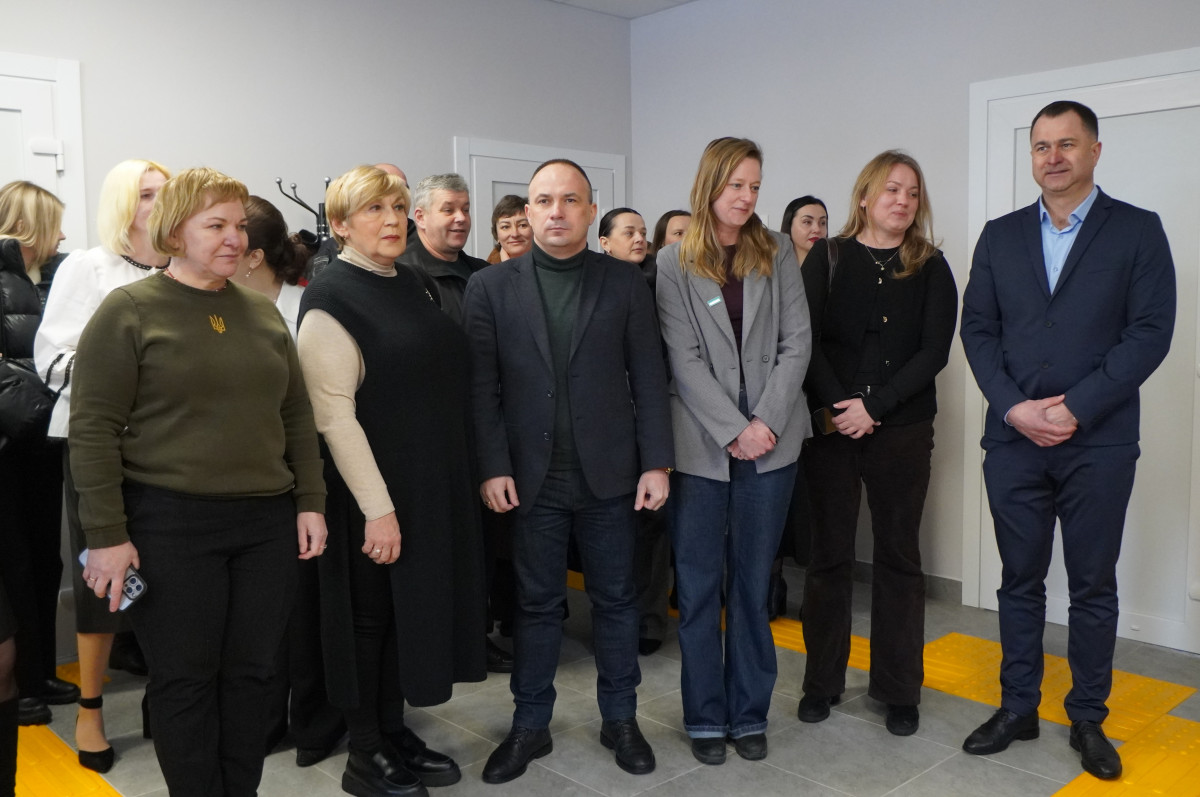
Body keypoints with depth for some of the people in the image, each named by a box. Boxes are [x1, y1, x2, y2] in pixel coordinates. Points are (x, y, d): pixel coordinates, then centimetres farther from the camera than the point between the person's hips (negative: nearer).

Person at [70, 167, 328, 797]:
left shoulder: (262, 313, 10)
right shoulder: (129, 311, -5)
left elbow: (297, 417, 13)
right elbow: (92, 430, -8)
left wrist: (310, 502, 7)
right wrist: (107, 535, -11)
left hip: (267, 522, 5)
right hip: (170, 525, -4)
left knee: (249, 673, 12)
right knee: (184, 680, 7)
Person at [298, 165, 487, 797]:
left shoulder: (409, 285, 10)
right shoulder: (330, 300, -13)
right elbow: (333, 413, -18)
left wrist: (455, 477, 13)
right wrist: (377, 507, -20)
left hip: (434, 484, 7)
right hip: (376, 492, -7)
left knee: (416, 606, 15)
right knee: (372, 615, 6)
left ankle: (394, 733, 32)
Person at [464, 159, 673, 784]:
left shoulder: (625, 283, 3)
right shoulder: (491, 287, 2)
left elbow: (648, 378, 1)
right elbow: (482, 386, -2)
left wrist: (656, 463, -4)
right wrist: (493, 467, -9)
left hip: (609, 474, 1)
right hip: (532, 476, 0)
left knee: (615, 598, 12)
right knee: (536, 604, 10)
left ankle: (620, 719, 29)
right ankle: (530, 725, 26)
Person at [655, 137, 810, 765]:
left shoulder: (777, 254, 8)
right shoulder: (674, 264, 1)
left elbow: (796, 343, 1)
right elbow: (684, 360, -6)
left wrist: (766, 420, -10)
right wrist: (733, 430, -13)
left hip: (771, 441, 2)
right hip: (701, 444, -1)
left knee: (753, 584, 10)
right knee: (699, 587, 6)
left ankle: (749, 714, 23)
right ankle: (705, 717, 21)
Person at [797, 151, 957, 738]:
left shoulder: (931, 268, 6)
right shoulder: (828, 259, 4)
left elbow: (933, 351, -3)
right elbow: (807, 339, -3)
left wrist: (875, 406, -13)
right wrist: (836, 406, -14)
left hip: (902, 429, 1)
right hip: (831, 426, 0)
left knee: (899, 555, 7)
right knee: (829, 553, 6)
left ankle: (899, 689, 20)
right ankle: (822, 681, 20)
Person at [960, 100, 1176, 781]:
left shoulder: (1138, 230, 0)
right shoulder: (1001, 235, 9)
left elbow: (1150, 332, -7)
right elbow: (978, 329, 4)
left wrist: (1074, 409, -14)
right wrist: (1014, 407, -9)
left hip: (1098, 443, -2)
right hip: (1014, 438, 2)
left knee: (1094, 587, 8)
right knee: (1020, 581, 11)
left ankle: (1088, 719, 24)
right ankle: (1018, 708, 24)